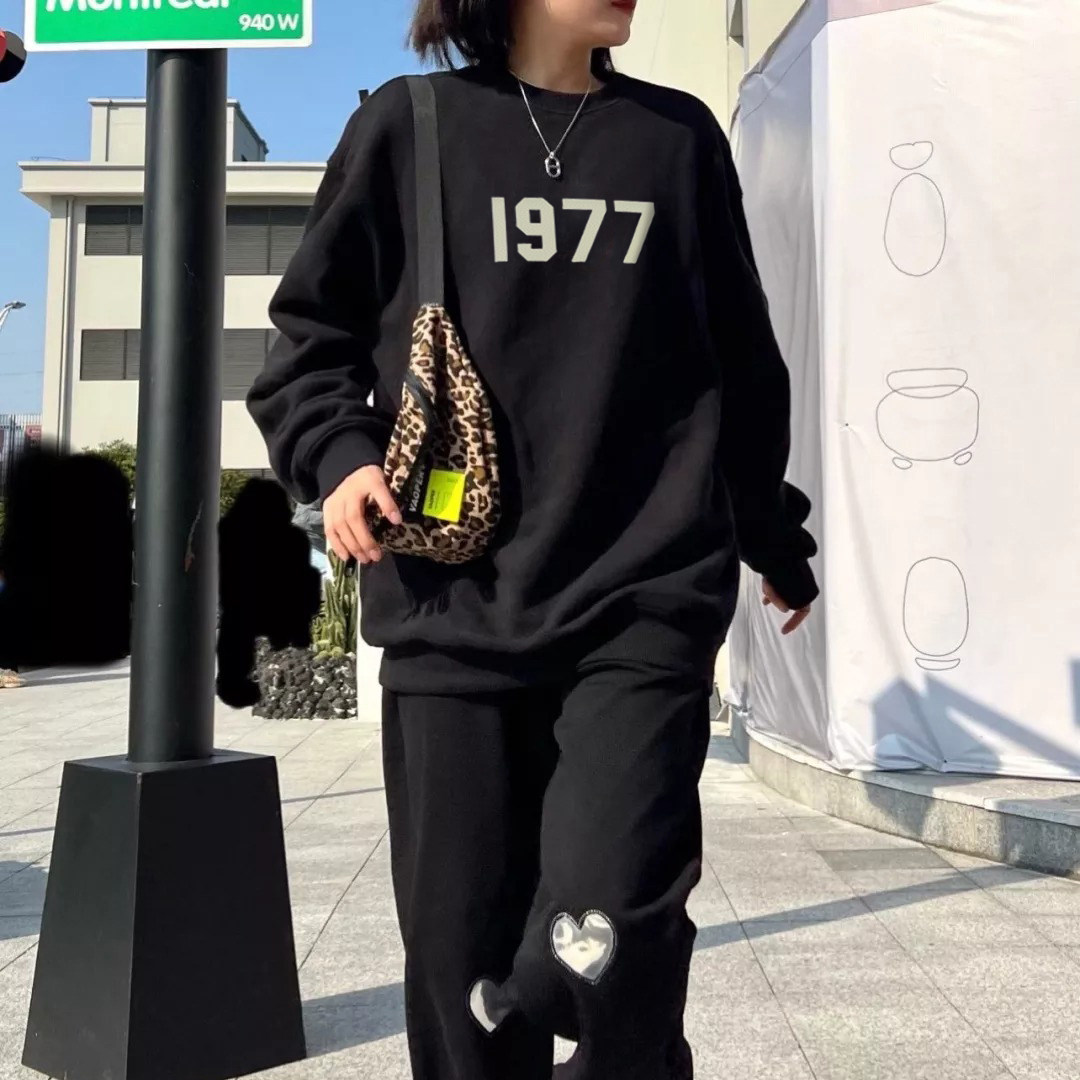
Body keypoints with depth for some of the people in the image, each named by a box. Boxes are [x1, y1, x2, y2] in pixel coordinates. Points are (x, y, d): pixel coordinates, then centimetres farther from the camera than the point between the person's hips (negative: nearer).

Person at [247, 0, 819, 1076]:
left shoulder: (679, 137, 13)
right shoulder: (409, 126, 8)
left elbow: (741, 359, 20)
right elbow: (310, 330, 14)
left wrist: (775, 537, 27)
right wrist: (336, 452, -6)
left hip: (646, 599, 0)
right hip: (453, 611, 0)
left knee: (605, 940, -14)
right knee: (460, 954, 4)